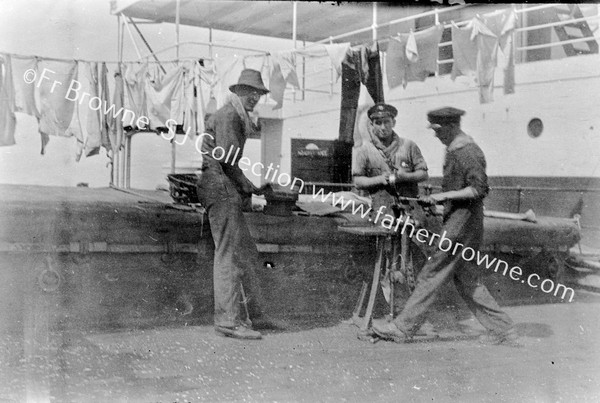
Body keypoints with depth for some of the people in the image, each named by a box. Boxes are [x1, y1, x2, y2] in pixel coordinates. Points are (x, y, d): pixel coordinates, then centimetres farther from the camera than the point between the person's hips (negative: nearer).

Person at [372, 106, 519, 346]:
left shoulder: (467, 152, -15)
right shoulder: (454, 150, 16)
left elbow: (479, 189, -21)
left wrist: (446, 195, -20)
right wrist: (436, 199, 16)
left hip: (462, 225, -10)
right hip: (456, 221, 10)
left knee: (432, 274, -4)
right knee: (466, 280, 12)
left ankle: (403, 328, 4)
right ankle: (503, 330, 17)